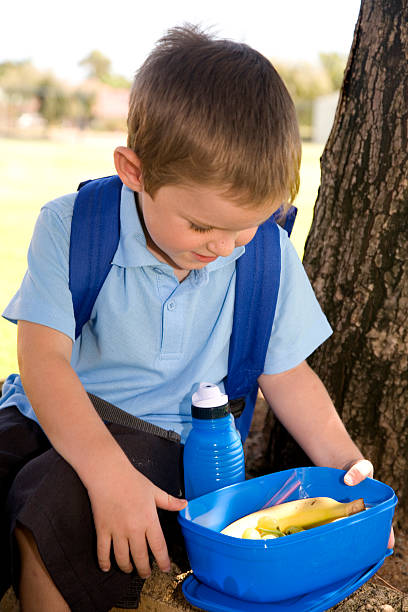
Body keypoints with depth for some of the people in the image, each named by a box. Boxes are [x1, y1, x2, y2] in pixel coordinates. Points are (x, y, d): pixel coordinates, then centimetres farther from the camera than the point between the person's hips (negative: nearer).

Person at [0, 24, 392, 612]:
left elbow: (286, 374, 8)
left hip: (160, 436, 0)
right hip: (54, 419, 1)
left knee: (55, 503, -31)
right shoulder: (70, 226, -9)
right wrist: (107, 471, -31)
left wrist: (349, 466, -3)